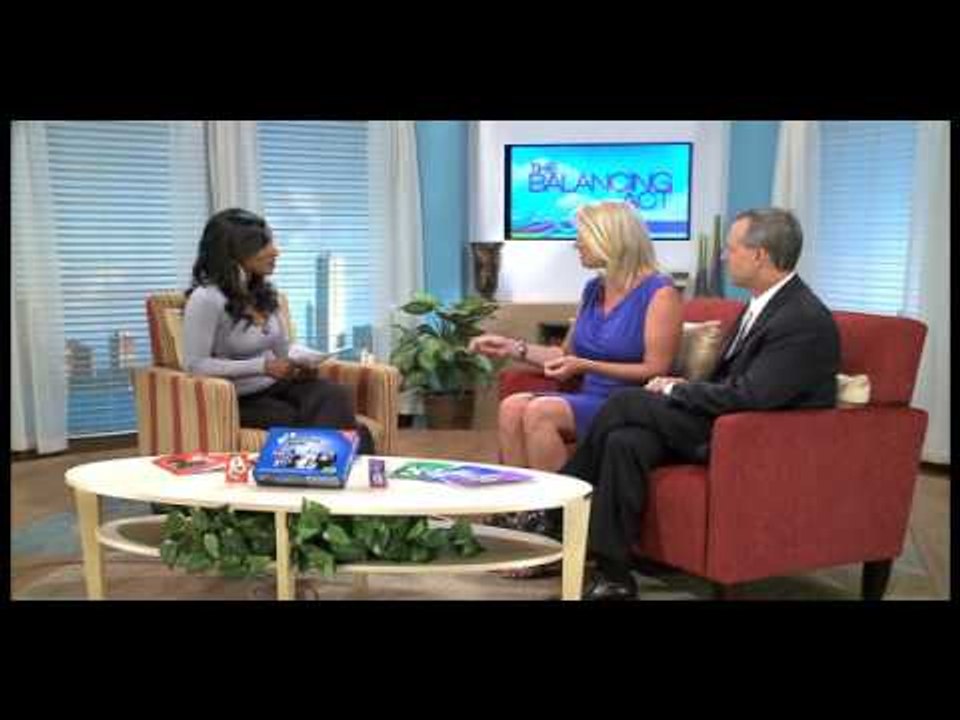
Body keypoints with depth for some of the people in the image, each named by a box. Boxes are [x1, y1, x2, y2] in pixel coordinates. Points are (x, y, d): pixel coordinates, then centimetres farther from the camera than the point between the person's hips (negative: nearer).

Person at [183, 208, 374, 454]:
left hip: (275, 386, 6)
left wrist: (302, 361, -7)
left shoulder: (265, 292, 9)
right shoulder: (206, 299, -14)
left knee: (336, 396, -26)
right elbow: (195, 365, -18)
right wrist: (262, 367, -23)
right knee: (311, 427, -28)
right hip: (239, 399, -6)